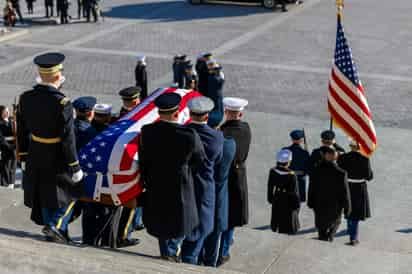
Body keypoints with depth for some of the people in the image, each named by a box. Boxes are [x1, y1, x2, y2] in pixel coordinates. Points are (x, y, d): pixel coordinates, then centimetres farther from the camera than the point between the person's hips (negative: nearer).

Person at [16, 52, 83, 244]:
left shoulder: (26, 98, -6)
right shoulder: (62, 104, -24)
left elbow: (21, 132, 3)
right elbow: (67, 139, -21)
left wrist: (24, 158, 15)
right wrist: (75, 168, -11)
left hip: (36, 159, 6)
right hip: (57, 160, -6)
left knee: (44, 198, 19)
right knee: (69, 193, 15)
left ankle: (53, 237, 32)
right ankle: (56, 226, -2)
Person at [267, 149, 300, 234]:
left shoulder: (273, 172, -10)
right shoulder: (291, 175, -24)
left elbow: (270, 187, 3)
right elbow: (294, 191, -16)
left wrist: (270, 198, 17)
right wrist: (297, 204, -4)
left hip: (276, 201, 5)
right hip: (288, 202, -5)